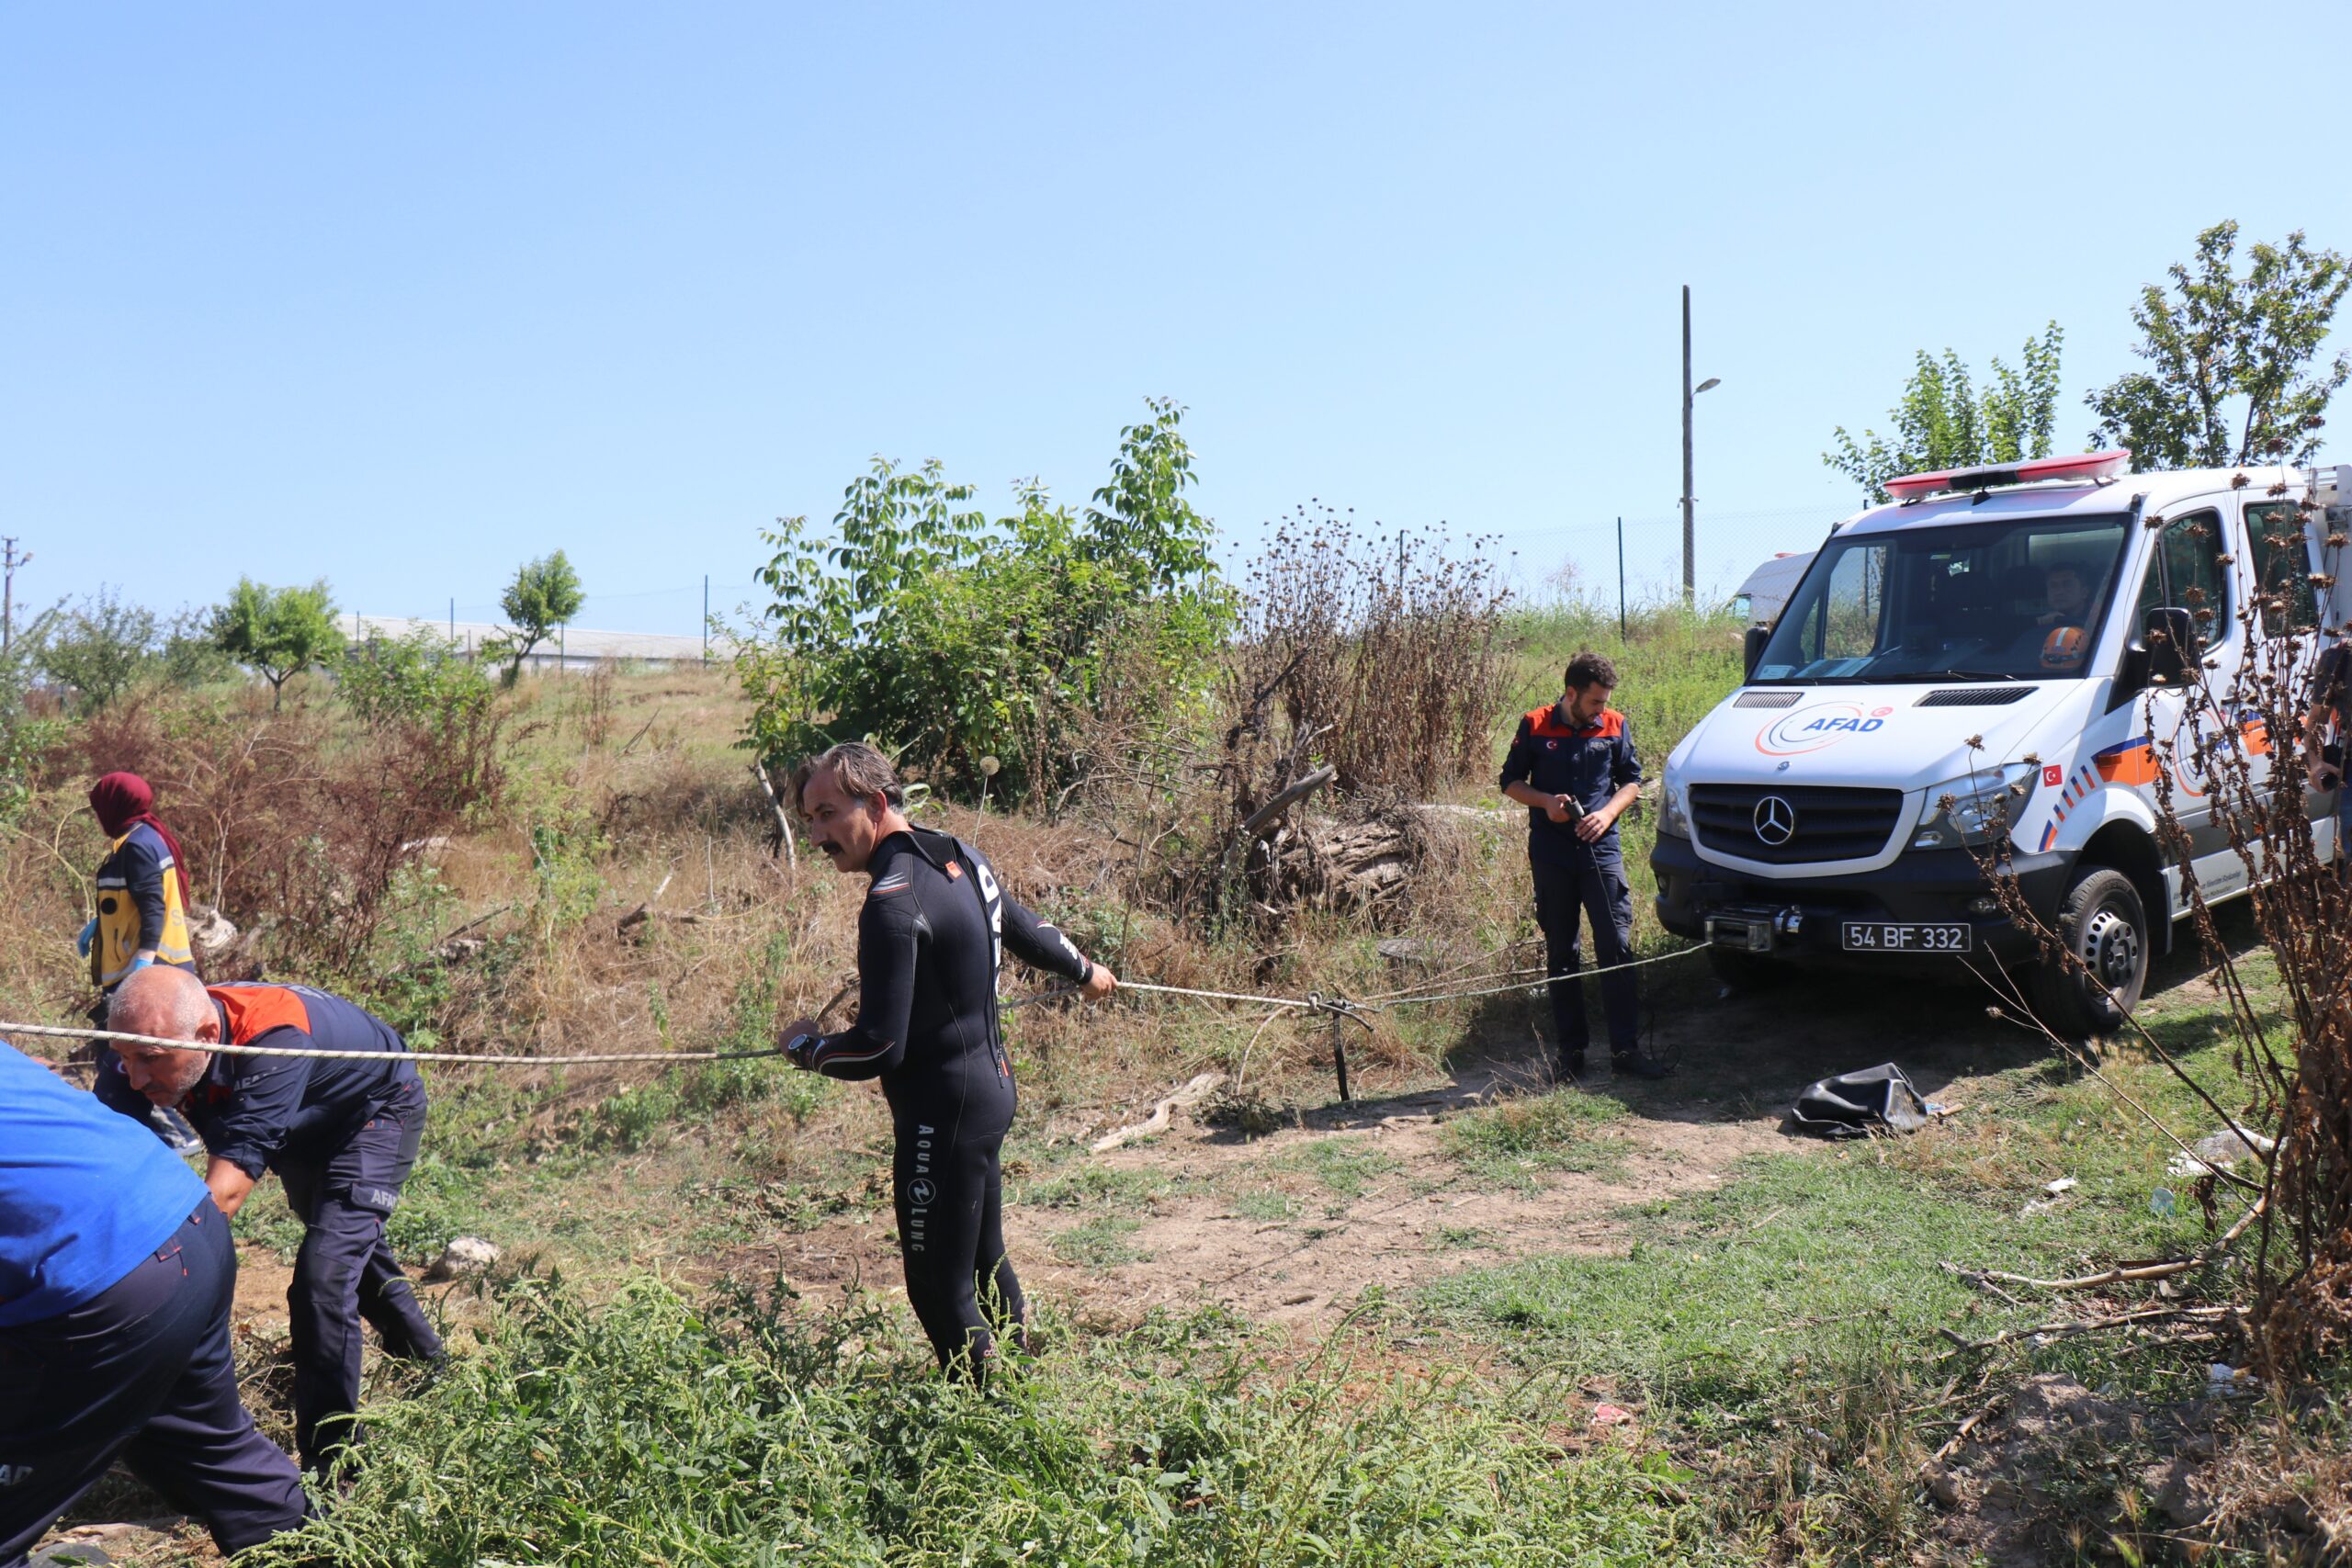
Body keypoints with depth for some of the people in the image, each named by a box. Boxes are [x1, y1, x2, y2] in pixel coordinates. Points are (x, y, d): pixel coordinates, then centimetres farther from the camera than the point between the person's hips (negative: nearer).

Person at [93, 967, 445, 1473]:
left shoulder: (275, 1042, -46)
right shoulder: (153, 1039, -28)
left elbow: (224, 1193, -49)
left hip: (376, 1112, -7)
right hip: (306, 1125, 8)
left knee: (324, 1275, -21)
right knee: (347, 1239, 29)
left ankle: (330, 1464, -6)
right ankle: (415, 1341, 57)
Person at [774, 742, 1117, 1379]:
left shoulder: (894, 903, -23)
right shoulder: (960, 857, 4)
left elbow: (879, 1049, -24)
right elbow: (1026, 930, 21)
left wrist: (805, 1045, -5)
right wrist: (1085, 971, 40)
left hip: (942, 1113, -9)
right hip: (991, 1087, 9)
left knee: (940, 1289, 0)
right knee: (985, 1260, 22)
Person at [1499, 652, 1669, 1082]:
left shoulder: (1614, 726, 5)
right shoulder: (1535, 727, 0)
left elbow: (1632, 779, 13)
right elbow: (1510, 780, 8)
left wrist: (1607, 813, -6)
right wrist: (1545, 801, -10)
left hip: (1602, 851, 1)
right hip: (1552, 856, -1)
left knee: (1617, 948, -5)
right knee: (1561, 954, 6)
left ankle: (1626, 1048, 0)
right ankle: (1571, 1050, 14)